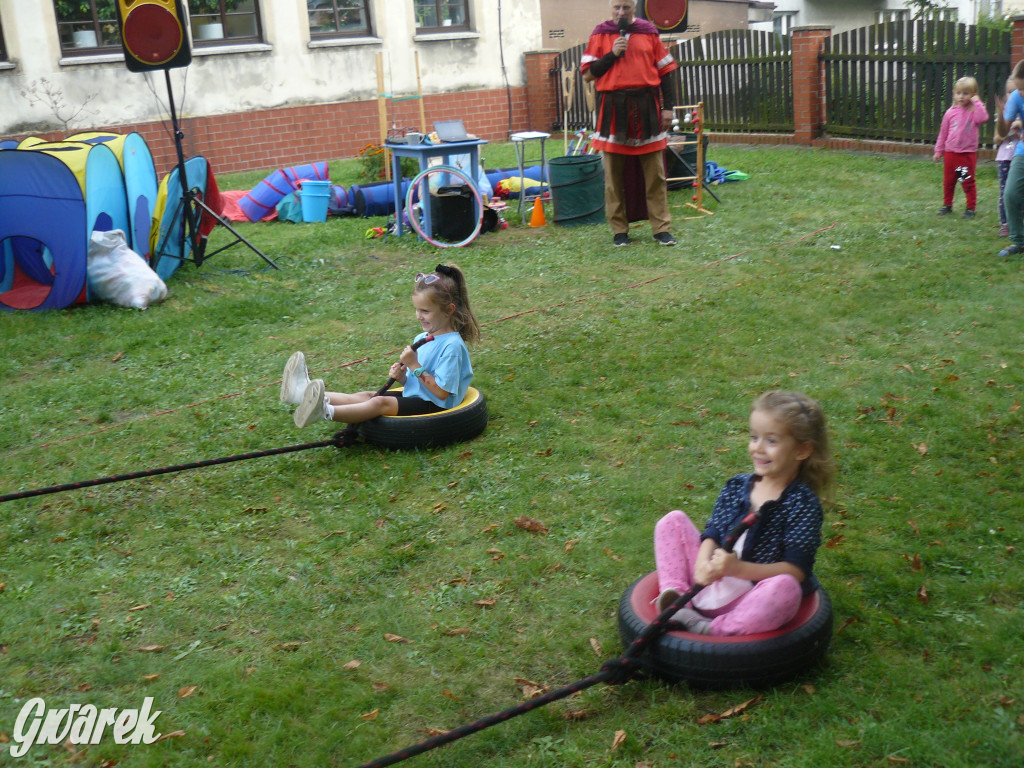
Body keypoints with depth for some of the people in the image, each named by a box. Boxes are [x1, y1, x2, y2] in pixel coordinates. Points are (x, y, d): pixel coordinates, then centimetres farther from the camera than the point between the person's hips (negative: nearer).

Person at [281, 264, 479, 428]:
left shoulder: (452, 345, -15)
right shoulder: (422, 338, 14)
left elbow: (442, 392, -19)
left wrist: (415, 366, -20)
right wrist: (402, 376, -6)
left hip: (433, 405, -9)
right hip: (414, 395, 9)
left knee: (380, 403, -27)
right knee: (366, 396, -7)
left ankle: (326, 412, -45)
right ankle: (307, 394, -20)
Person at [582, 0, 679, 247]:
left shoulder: (648, 32, 9)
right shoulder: (600, 34, 5)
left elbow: (666, 71, 11)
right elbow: (588, 74, 1)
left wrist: (668, 107, 4)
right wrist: (612, 55, -11)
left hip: (647, 108, 1)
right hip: (613, 110, -1)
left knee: (655, 174, 1)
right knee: (614, 175, 1)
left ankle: (661, 228, 7)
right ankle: (619, 230, 10)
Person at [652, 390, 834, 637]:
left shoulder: (804, 504, -9)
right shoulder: (736, 487, 7)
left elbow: (795, 569, -17)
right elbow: (713, 533, 5)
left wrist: (739, 568, -29)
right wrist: (703, 563, -20)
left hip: (753, 601, -5)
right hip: (712, 586, 5)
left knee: (786, 587, -39)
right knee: (673, 521, 4)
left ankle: (710, 630, -28)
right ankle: (675, 593, -12)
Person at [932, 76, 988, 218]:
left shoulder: (974, 111, -3)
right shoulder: (950, 113, 4)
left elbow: (982, 118, -27)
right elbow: (943, 133, 11)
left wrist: (977, 103, -19)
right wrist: (939, 150, 11)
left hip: (968, 154, -3)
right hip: (950, 152, 3)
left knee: (968, 182, 3)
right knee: (948, 181, 13)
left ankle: (971, 208, 12)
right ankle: (947, 205, 27)